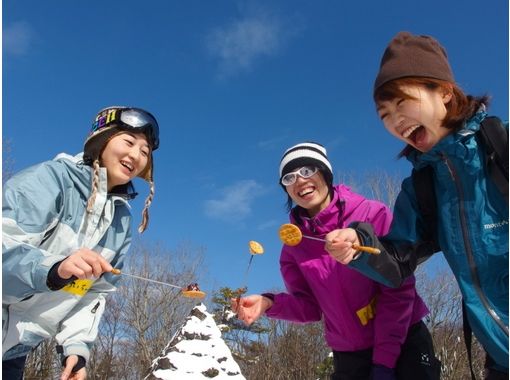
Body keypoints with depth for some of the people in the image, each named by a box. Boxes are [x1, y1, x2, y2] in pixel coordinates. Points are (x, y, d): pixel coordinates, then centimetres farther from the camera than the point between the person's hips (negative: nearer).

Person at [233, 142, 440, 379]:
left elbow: (398, 290, -13)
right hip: (349, 357, 4)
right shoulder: (294, 245, 0)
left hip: (404, 343, -3)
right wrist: (269, 304, -19)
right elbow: (310, 307, 1)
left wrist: (384, 360, -16)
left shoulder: (373, 214, -12)